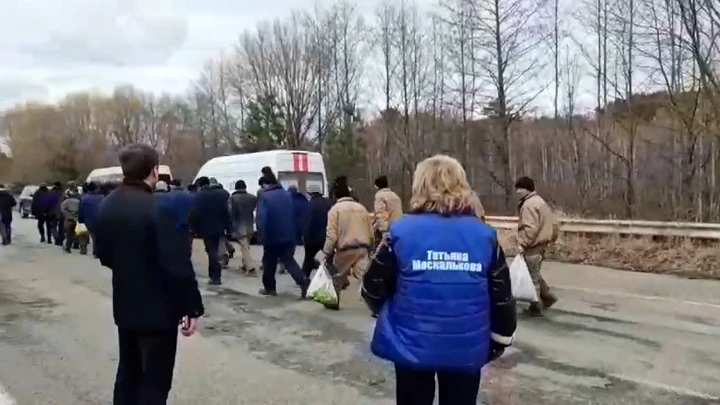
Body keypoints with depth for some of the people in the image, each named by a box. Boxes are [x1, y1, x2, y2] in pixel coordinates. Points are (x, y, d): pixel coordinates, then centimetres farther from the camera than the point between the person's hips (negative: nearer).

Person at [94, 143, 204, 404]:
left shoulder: (107, 206, 3)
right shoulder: (159, 209, -22)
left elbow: (104, 256, 13)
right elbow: (178, 266, -23)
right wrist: (192, 308, -14)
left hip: (125, 306, 8)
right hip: (159, 309, -8)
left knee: (128, 372, 21)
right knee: (155, 381, 4)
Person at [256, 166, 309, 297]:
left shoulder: (264, 197, -11)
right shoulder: (287, 195, 8)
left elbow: (261, 218, -18)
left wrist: (263, 235, -9)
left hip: (272, 237, -5)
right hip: (288, 236, 5)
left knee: (269, 263, 13)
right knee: (289, 261, 9)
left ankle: (269, 288, 24)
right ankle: (304, 281, -10)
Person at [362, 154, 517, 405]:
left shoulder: (401, 231, -12)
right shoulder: (484, 235, -5)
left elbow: (373, 290, -4)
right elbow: (502, 298, 0)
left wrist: (386, 311, 18)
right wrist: (500, 340, 16)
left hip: (412, 346, -1)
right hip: (467, 349, 2)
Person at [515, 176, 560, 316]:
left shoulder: (528, 205, -18)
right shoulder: (540, 201, 15)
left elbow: (530, 228, -27)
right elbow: (553, 223, 18)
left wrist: (522, 244, -23)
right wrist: (551, 238, 22)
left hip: (532, 246, -10)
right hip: (541, 243, 11)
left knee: (532, 277, -1)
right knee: (535, 274, 22)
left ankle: (536, 307, 7)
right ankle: (547, 296, 26)